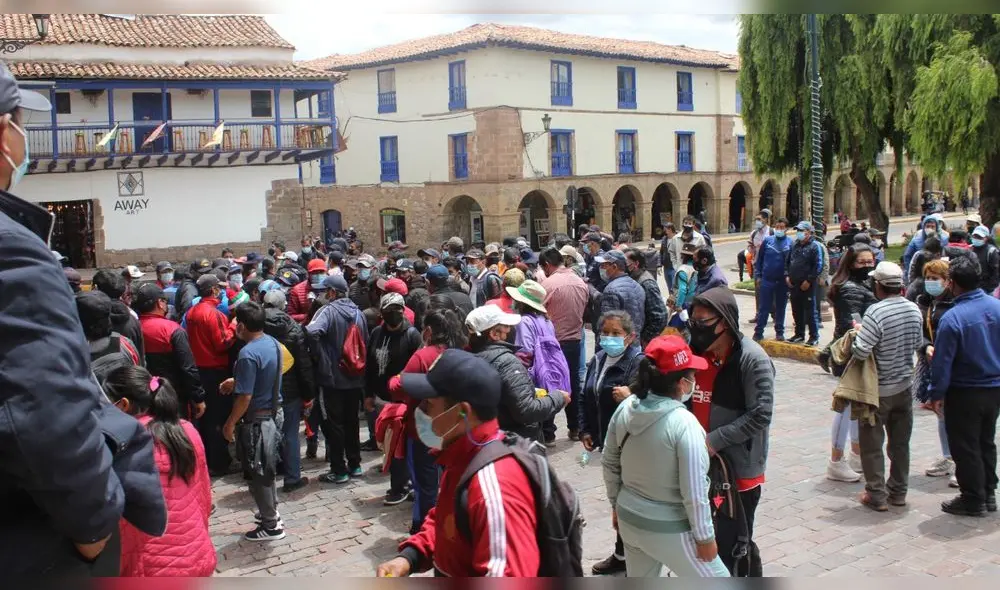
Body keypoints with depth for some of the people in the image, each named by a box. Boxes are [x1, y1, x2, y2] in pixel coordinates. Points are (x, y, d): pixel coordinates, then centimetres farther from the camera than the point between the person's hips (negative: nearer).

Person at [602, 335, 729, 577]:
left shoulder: (624, 409, -6)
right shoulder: (684, 424, -25)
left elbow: (609, 464, 5)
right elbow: (694, 493, -21)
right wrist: (705, 537, -8)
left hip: (629, 519, 7)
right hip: (669, 530, -6)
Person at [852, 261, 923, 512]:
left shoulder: (876, 313, -24)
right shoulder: (914, 309, -3)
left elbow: (861, 351, -27)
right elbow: (918, 343, 11)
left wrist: (857, 333, -8)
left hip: (879, 390, -6)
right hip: (904, 385, 6)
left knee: (872, 444, 6)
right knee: (900, 442, 17)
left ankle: (877, 496, 11)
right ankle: (898, 492, 27)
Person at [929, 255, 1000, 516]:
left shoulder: (952, 318, -23)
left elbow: (943, 362, -18)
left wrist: (937, 394, -8)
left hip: (965, 393, -6)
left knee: (965, 447, 7)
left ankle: (973, 499, 16)